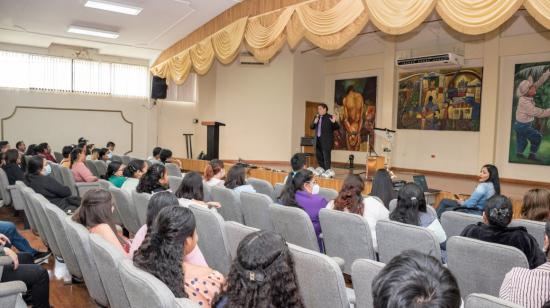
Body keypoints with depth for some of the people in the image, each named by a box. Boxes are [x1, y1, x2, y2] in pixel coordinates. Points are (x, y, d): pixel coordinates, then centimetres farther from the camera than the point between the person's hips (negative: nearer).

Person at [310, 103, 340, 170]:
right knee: (318, 157, 13)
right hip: (318, 140, 7)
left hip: (326, 141, -7)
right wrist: (315, 122, -7)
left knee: (326, 158, -5)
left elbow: (337, 127, -8)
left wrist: (334, 122, -28)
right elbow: (311, 127, 12)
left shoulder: (330, 117, -6)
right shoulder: (316, 117, 12)